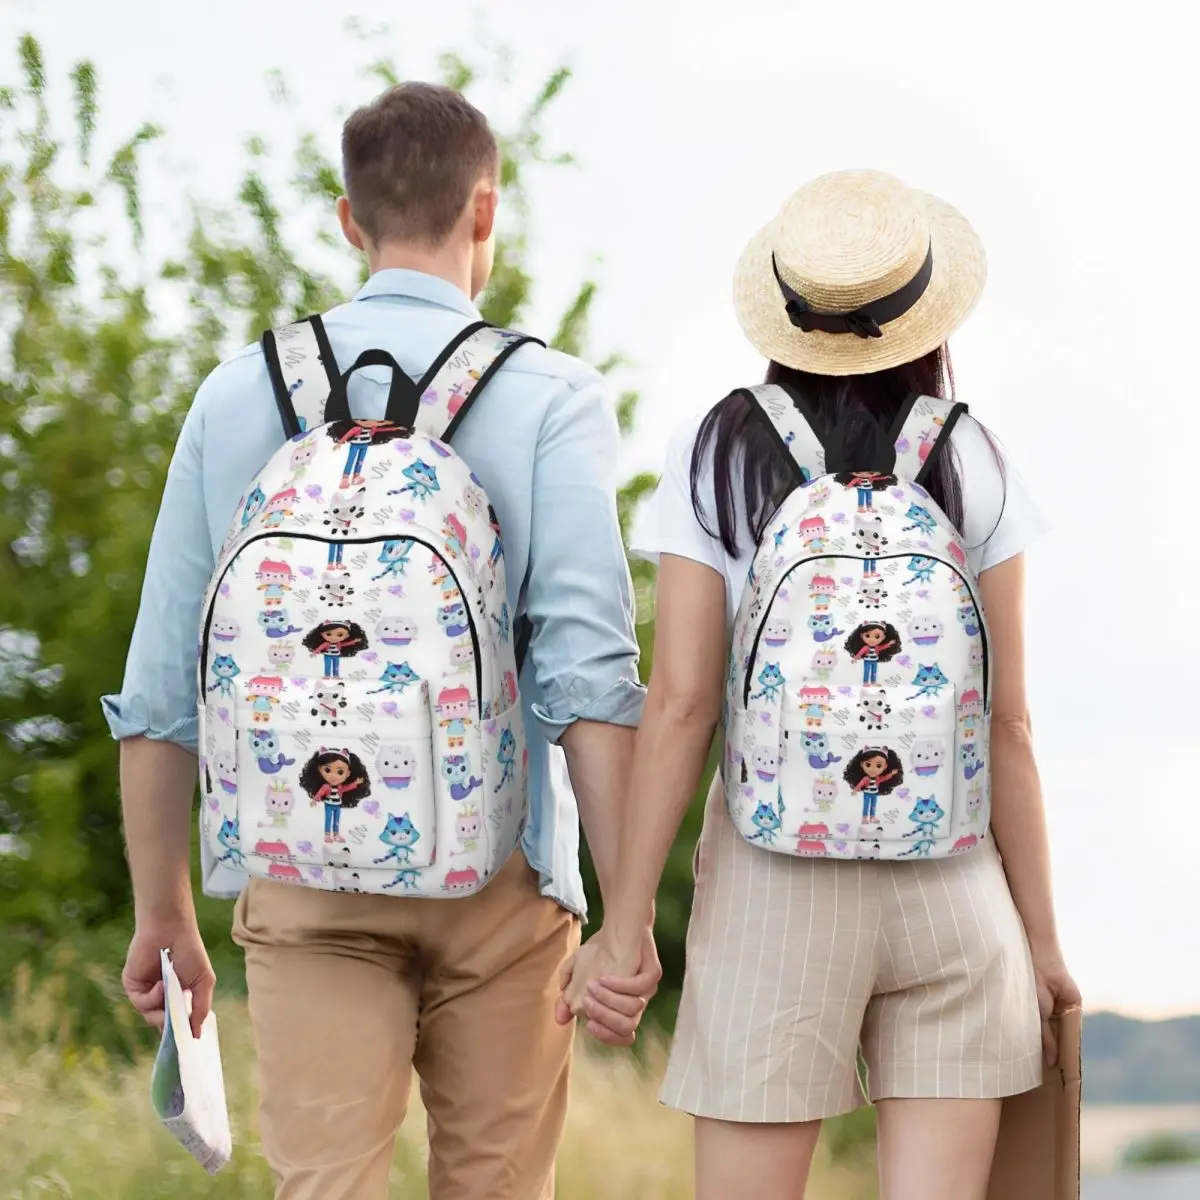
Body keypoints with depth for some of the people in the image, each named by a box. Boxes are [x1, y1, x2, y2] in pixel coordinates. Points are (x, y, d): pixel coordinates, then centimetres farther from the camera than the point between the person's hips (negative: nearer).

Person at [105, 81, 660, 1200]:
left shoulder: (240, 393, 6)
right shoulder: (549, 396, -2)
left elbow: (160, 684, 7)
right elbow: (588, 669, -12)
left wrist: (162, 913, 15)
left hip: (302, 879, 1)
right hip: (497, 874, -1)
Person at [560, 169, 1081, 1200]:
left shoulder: (716, 459, -1)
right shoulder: (971, 467, 1)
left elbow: (680, 705, -7)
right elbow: (1006, 724, 1)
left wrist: (625, 924, -3)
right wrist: (1042, 934, 8)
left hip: (774, 880, -1)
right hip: (952, 878, 1)